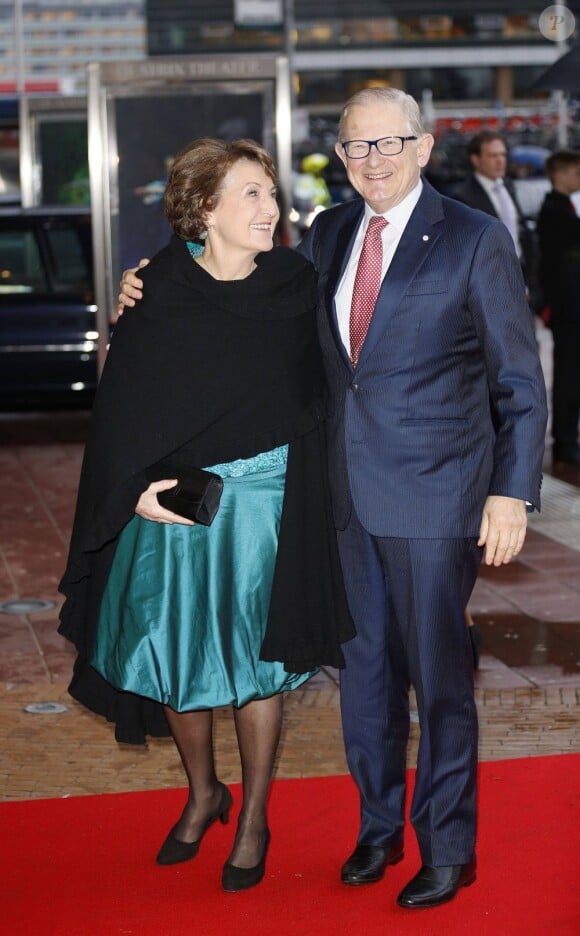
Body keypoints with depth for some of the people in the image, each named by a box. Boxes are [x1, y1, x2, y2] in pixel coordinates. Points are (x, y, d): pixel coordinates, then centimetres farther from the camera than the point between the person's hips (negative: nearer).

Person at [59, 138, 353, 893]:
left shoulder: (295, 284, -3)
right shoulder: (160, 293, -7)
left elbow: (315, 389, 6)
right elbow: (120, 401, -4)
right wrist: (134, 488, -14)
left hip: (262, 498, 0)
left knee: (255, 656, 5)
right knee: (173, 652, 10)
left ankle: (254, 819, 23)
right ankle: (202, 793, 35)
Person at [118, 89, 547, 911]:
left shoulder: (475, 241, -7)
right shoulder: (329, 234, 8)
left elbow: (520, 383, -5)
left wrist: (512, 494, -10)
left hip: (433, 497, -5)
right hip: (348, 494, 5)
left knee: (438, 675, 4)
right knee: (364, 668, 15)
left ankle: (449, 849, 20)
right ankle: (379, 826, 33)